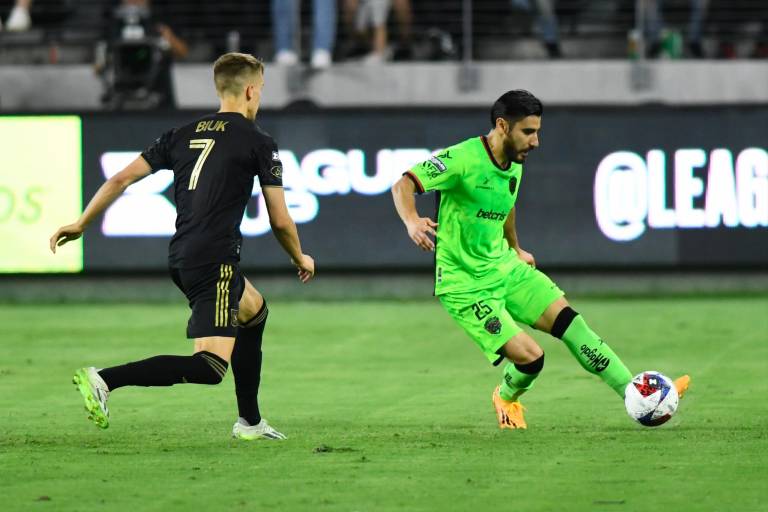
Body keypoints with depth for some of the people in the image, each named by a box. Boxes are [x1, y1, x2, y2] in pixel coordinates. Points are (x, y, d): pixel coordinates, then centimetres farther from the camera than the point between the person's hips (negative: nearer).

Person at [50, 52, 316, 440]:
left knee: (254, 311, 31)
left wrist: (81, 224, 20)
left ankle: (250, 422, 32)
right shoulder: (258, 143, -2)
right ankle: (105, 380, -28)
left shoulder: (183, 135, 15)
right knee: (211, 367, -14)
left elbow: (122, 179, 11)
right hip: (215, 262, -8)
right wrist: (300, 259, 19)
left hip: (181, 258, 8)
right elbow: (280, 221, 1)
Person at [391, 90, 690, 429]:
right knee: (529, 357, -14)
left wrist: (515, 250, 36)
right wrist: (411, 220, -45)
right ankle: (507, 399, 22)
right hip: (466, 285, -8)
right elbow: (404, 184, -25)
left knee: (570, 322, -3)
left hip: (504, 267, 8)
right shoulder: (463, 159, -21)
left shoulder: (514, 165, 6)